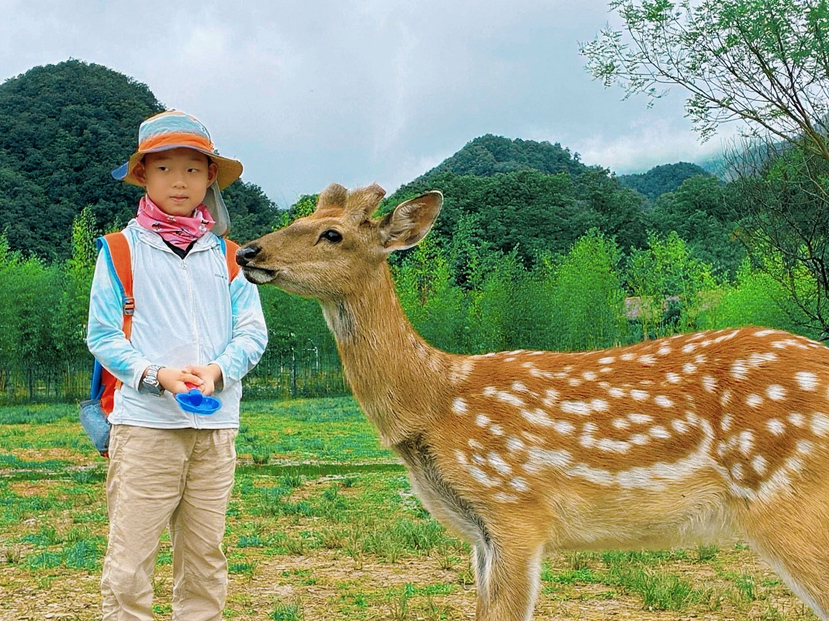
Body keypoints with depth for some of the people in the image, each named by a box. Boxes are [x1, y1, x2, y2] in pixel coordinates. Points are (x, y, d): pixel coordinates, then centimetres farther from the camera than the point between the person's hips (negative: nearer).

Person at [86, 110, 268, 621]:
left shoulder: (227, 255, 10)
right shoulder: (123, 249, 3)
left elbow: (253, 332, 5)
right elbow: (103, 335, 0)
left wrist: (216, 370, -14)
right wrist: (157, 374, -15)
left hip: (216, 425, 3)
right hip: (145, 423, -2)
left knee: (205, 559, 8)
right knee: (129, 563, -3)